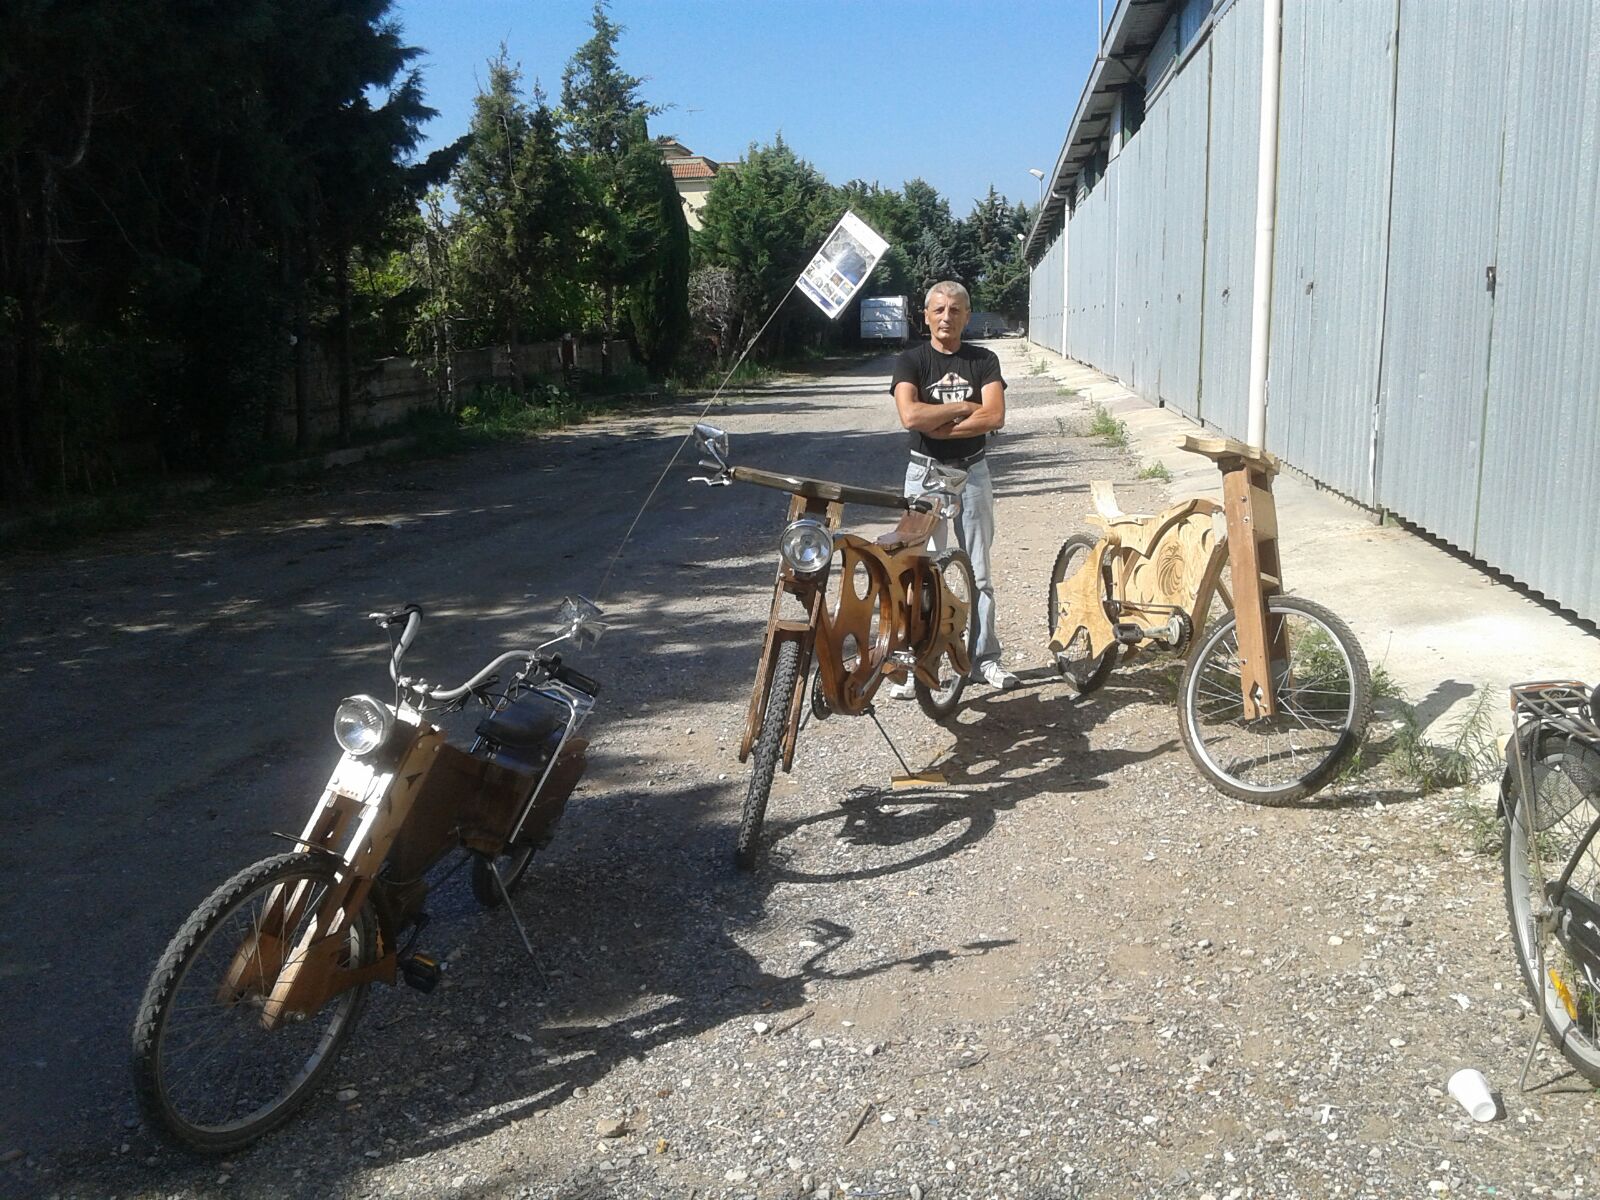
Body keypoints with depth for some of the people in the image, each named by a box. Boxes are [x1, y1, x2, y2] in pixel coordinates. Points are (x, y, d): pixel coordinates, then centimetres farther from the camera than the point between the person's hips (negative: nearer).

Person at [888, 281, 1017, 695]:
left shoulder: (983, 361, 3)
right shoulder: (911, 361, -2)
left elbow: (995, 416, -12)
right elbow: (910, 416, -20)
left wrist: (939, 426, -15)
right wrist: (964, 406, -12)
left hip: (972, 472, 2)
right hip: (925, 473, -2)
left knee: (979, 571, 8)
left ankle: (984, 657, 18)